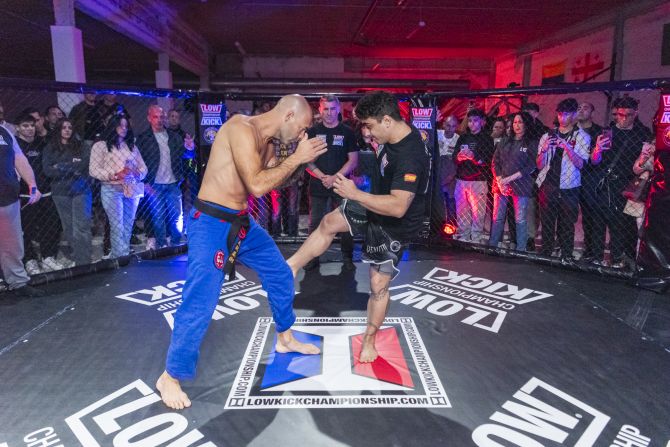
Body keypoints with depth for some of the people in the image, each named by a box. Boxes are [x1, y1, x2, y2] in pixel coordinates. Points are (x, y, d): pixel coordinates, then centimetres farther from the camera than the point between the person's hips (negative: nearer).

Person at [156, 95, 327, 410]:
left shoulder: (266, 140, 8)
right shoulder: (242, 129, -21)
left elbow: (271, 181, 16)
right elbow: (257, 186, -28)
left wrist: (299, 158, 3)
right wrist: (296, 158, -19)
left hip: (241, 221, 10)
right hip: (212, 223, -10)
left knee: (280, 273, 18)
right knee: (201, 303, -6)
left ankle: (285, 338, 39)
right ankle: (171, 377, 14)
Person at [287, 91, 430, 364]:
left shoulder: (410, 157, -36)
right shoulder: (395, 137, -8)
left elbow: (398, 207, -43)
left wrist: (355, 194, -40)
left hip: (395, 226, -8)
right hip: (376, 207, 9)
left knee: (379, 285, 3)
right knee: (329, 222, 11)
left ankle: (369, 342, 24)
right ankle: (291, 266, 26)